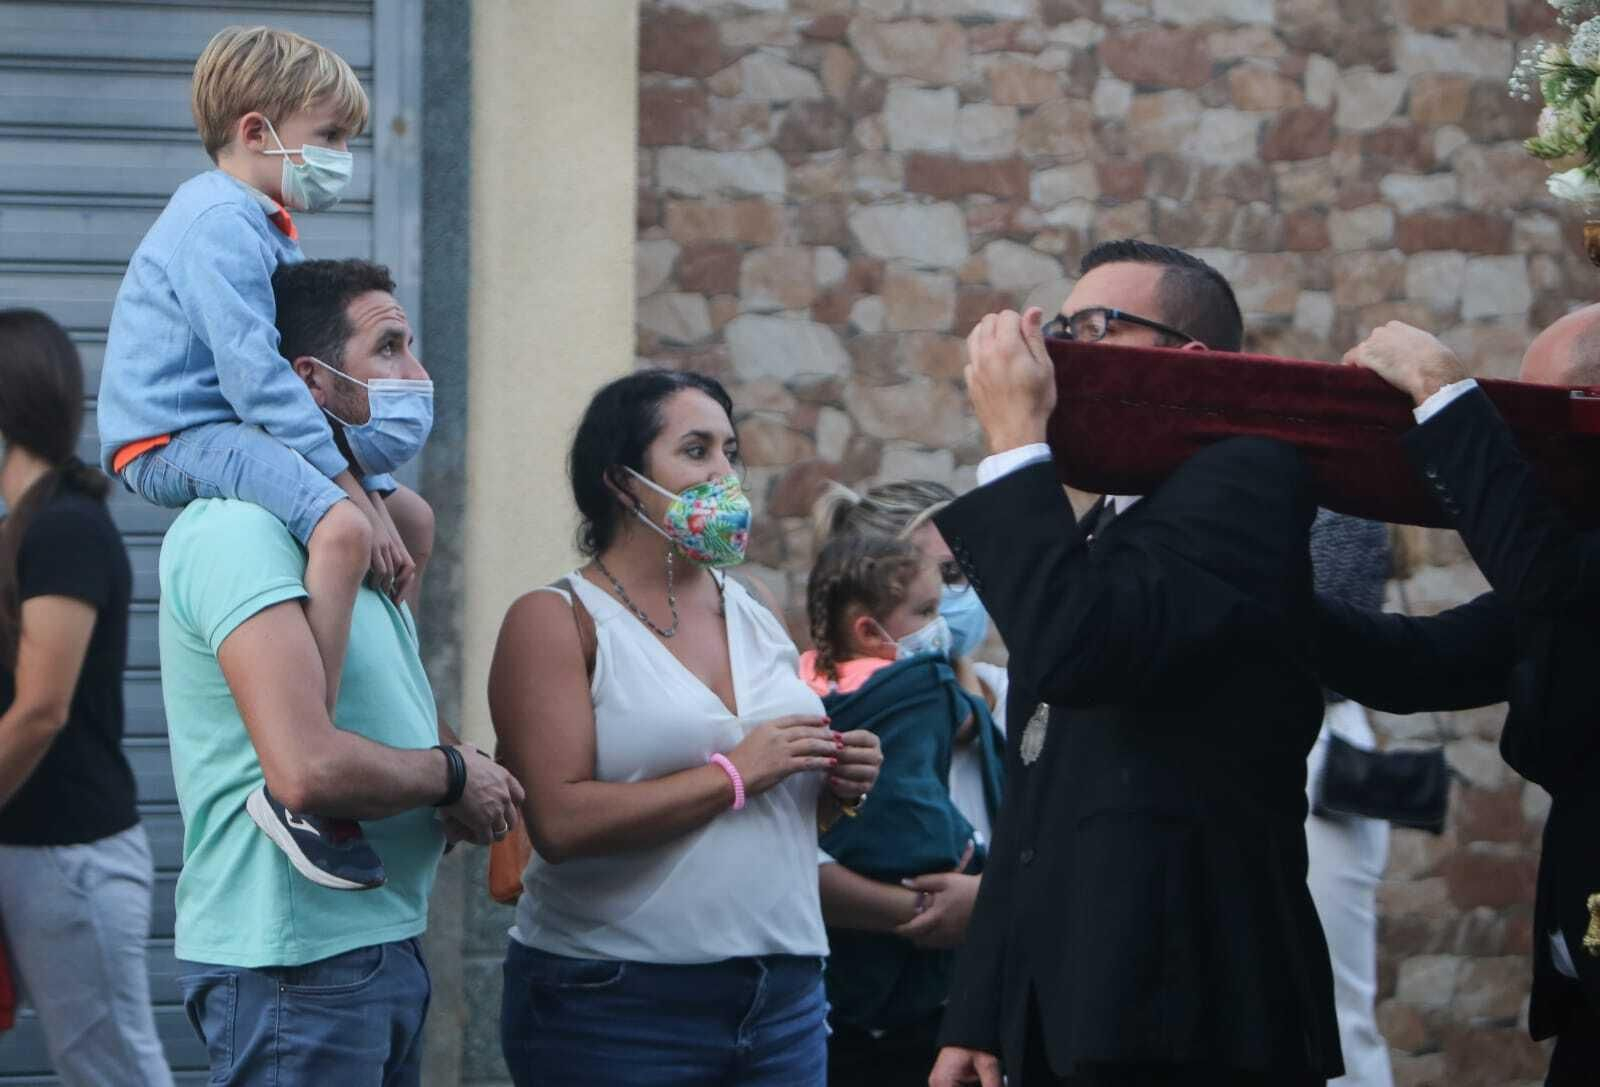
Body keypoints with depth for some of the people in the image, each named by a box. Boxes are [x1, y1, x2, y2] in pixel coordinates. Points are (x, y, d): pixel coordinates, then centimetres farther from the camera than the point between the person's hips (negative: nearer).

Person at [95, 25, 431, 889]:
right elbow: (253, 375, -23)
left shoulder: (268, 231, 20)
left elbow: (276, 374, 19)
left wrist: (375, 491, 9)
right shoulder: (218, 226, -15)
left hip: (232, 431, 11)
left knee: (409, 515, 17)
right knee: (344, 526, -32)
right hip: (171, 439, -11)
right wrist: (350, 482, -22)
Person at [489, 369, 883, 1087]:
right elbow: (560, 822, -18)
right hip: (615, 1002, -6)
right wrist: (736, 774, -17)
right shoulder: (556, 621, -4)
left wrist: (839, 787, 3)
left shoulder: (758, 619, 14)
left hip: (783, 996, 6)